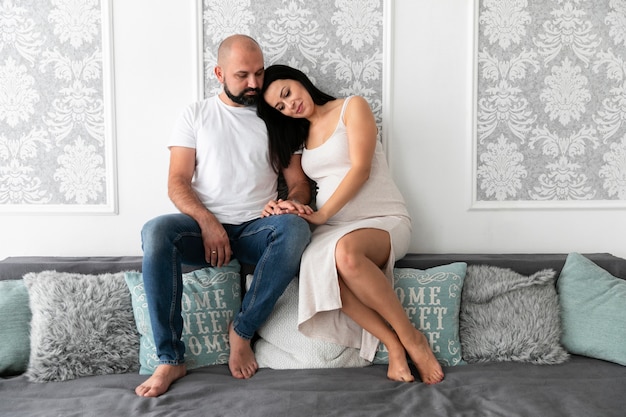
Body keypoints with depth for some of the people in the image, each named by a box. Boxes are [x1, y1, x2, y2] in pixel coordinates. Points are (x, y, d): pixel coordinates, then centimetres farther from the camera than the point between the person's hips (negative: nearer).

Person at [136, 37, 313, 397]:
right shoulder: (196, 115, 11)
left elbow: (299, 182, 9)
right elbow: (177, 182, 2)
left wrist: (292, 201, -17)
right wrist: (207, 222, -17)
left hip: (257, 228, 1)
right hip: (204, 225, 0)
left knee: (296, 228, -33)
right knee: (156, 231, -32)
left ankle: (242, 332, -18)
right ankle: (171, 360, -23)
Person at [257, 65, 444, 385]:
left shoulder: (352, 107, 2)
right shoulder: (299, 135, 20)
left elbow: (360, 169, -9)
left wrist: (322, 214, -16)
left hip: (383, 220, -4)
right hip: (333, 228, 4)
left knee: (346, 251, -40)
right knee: (320, 268, -33)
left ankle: (411, 337, -23)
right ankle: (394, 345, -27)